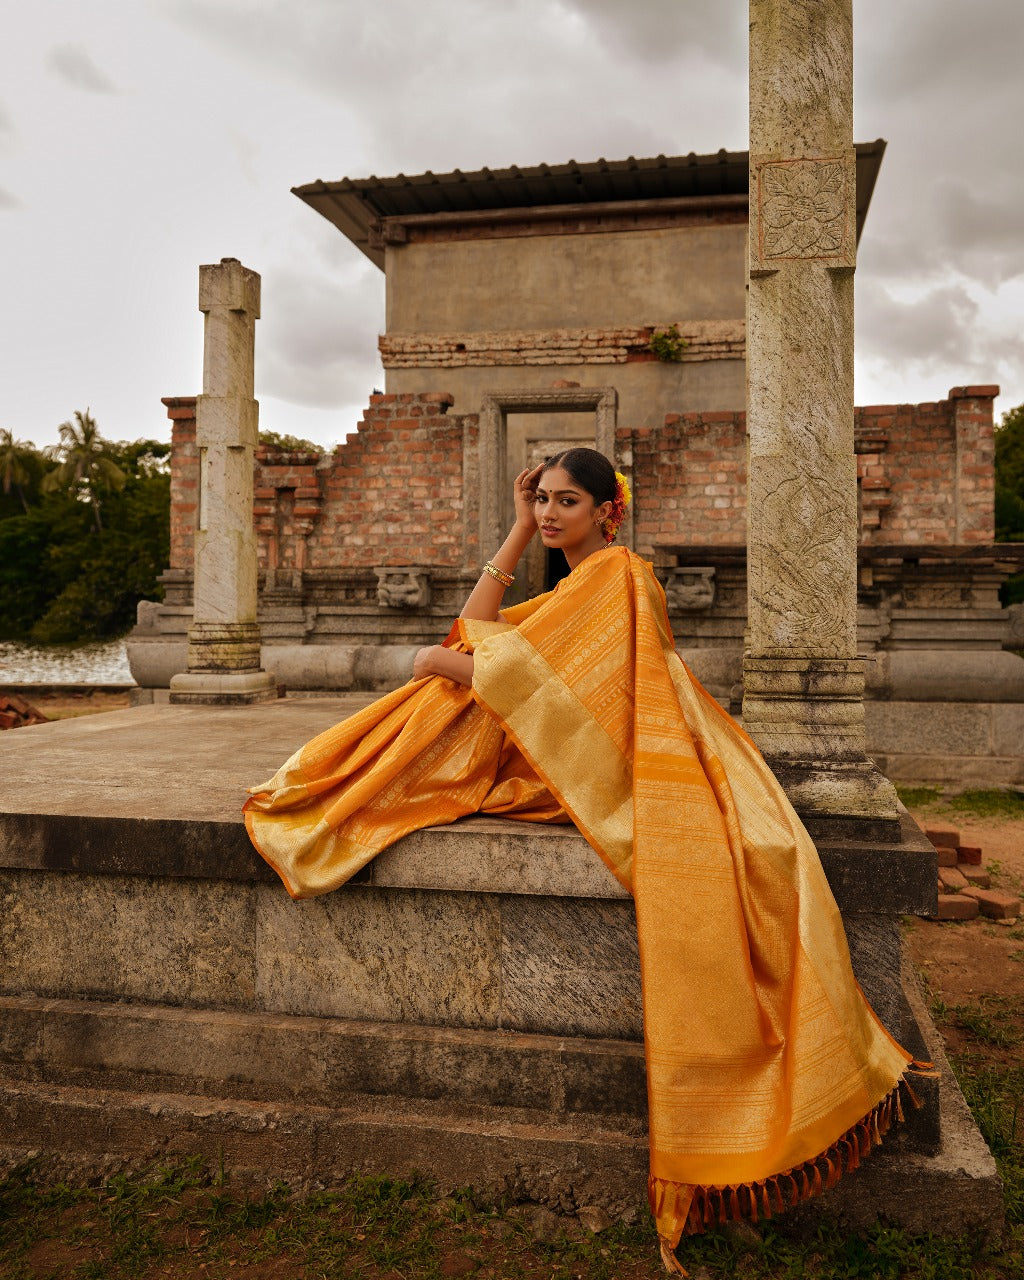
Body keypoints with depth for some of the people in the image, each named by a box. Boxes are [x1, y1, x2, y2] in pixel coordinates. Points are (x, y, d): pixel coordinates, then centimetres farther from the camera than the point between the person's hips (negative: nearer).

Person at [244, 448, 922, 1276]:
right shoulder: (575, 588, 21)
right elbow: (476, 626, 14)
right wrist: (519, 530, 13)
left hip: (601, 763, -9)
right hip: (543, 755, 10)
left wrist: (440, 660, -4)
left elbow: (517, 667, -18)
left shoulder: (614, 574, -9)